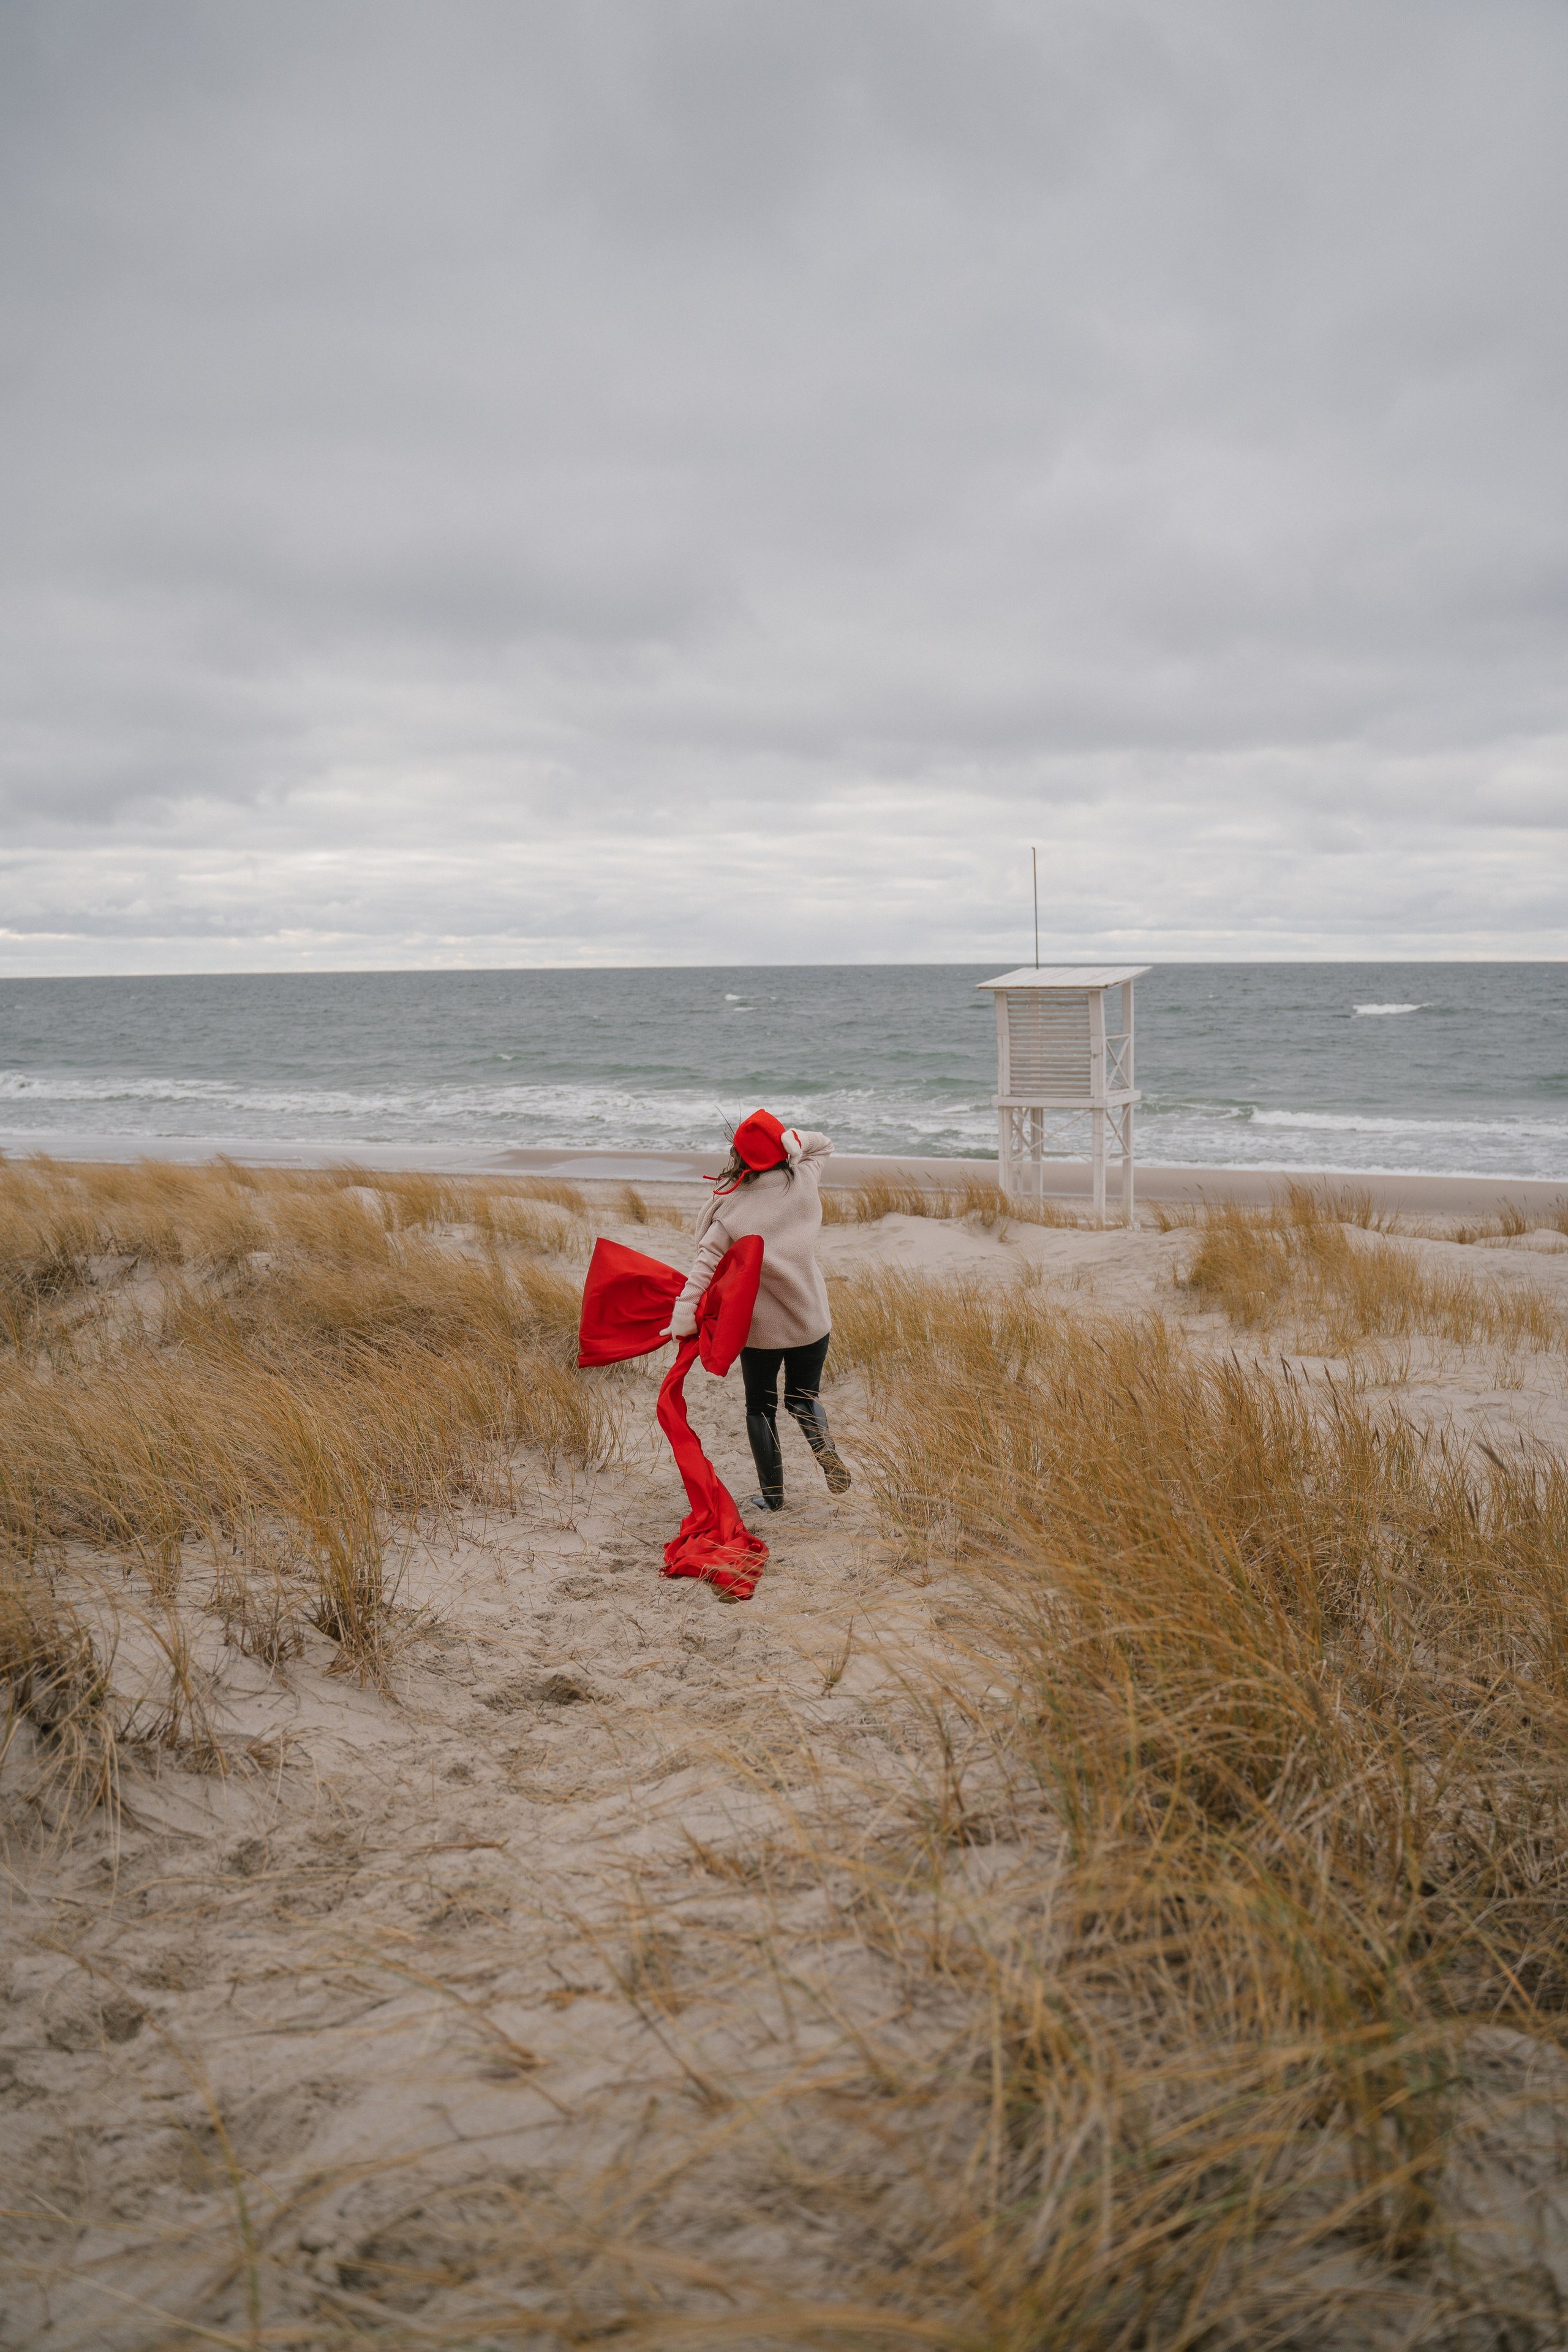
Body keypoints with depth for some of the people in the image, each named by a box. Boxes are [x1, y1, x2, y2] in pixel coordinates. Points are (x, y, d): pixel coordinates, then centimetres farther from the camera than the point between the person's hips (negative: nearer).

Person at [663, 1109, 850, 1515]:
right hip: (811, 1321, 3)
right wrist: (793, 1141, -6)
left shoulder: (732, 1210, -16)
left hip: (760, 1327, -2)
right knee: (804, 1398, 20)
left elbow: (706, 1263, -22)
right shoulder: (804, 1181, -7)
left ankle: (772, 1494, 19)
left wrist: (684, 1315, -23)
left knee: (760, 1408, 16)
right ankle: (828, 1456, -8)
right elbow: (821, 1145, 13)